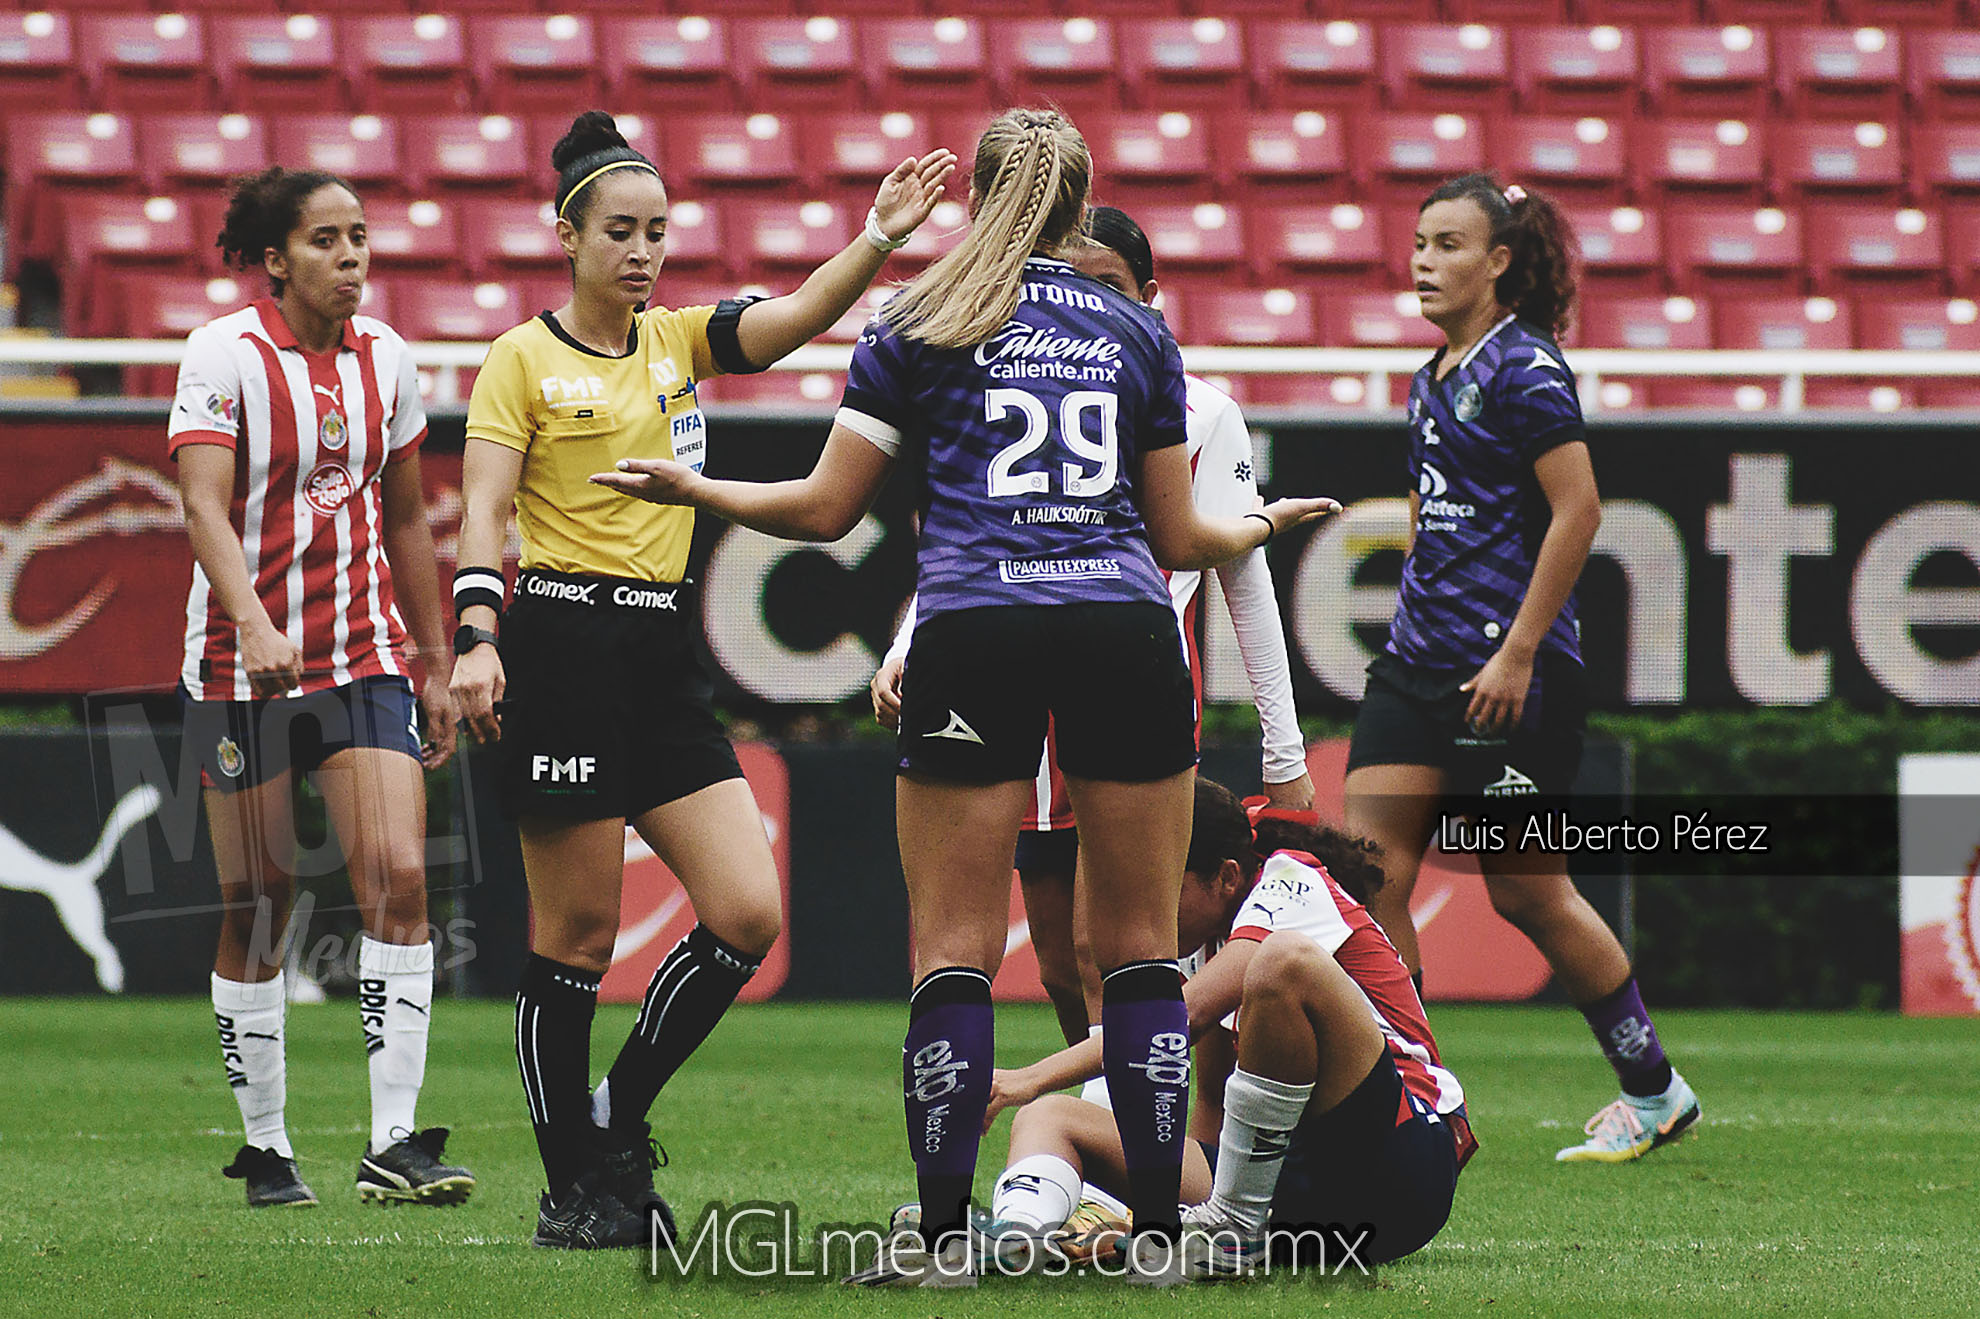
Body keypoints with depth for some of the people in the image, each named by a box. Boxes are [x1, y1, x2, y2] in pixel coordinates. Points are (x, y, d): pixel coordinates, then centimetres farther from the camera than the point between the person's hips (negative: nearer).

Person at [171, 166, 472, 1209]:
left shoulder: (384, 357, 7)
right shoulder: (226, 356, -9)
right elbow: (204, 505, -20)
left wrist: (435, 664, 17)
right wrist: (254, 624, -35)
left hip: (366, 657, 4)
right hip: (244, 664, -4)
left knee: (399, 875, -12)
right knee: (258, 908, 2)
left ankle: (394, 1142, -13)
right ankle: (265, 1147, 15)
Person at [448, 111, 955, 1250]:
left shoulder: (679, 341, 12)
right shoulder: (524, 360, -2)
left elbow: (803, 314, -3)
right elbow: (485, 509, -8)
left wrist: (885, 233, -19)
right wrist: (478, 638, -22)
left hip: (666, 655, 6)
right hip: (565, 651, -6)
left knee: (749, 914, -4)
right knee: (578, 932, -2)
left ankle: (620, 1114, 14)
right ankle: (574, 1187, 9)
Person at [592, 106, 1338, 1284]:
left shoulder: (917, 325, 8)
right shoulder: (1137, 331, 14)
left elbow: (829, 510, 8)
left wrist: (691, 487, 24)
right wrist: (1268, 525, 38)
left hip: (973, 634, -2)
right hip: (1126, 630, 2)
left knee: (955, 951, 1)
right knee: (1142, 946, 6)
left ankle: (944, 1233, -3)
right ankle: (1160, 1226, 4)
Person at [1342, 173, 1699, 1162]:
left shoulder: (1524, 367, -10)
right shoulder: (1433, 379, 15)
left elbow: (1578, 508, -16)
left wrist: (1518, 652, -19)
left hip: (1514, 671, -8)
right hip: (1421, 662, 8)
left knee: (1527, 893, -1)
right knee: (1368, 869, -5)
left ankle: (1654, 1091, 14)